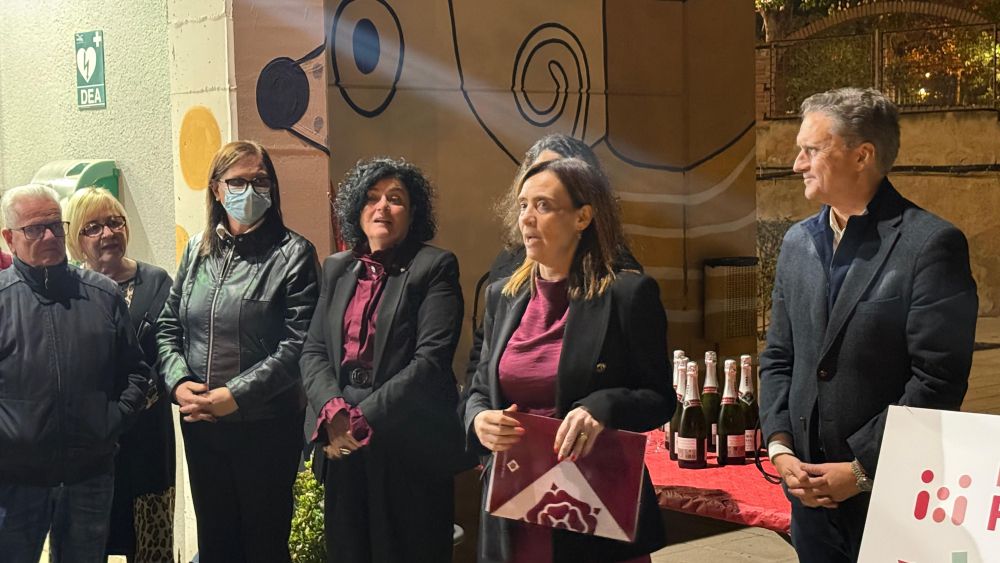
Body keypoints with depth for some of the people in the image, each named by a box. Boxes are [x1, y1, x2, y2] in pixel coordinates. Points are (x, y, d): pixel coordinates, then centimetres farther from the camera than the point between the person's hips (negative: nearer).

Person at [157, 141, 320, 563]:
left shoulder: (293, 254, -7)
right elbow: (169, 328, 11)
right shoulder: (197, 249, 8)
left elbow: (297, 346, -15)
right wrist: (178, 382, -7)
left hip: (266, 427, -4)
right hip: (200, 424, 5)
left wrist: (234, 396, -19)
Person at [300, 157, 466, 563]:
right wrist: (333, 410, -13)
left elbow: (431, 360, -15)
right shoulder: (337, 269, 13)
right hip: (344, 445, 5)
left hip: (410, 451, -5)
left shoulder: (434, 268, -5)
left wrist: (365, 418, -18)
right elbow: (313, 351, 6)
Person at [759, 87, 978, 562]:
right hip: (810, 489, 6)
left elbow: (938, 380, -16)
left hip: (889, 492, -6)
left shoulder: (931, 244, -12)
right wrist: (780, 447, -2)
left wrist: (861, 470, -15)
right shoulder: (797, 242, 9)